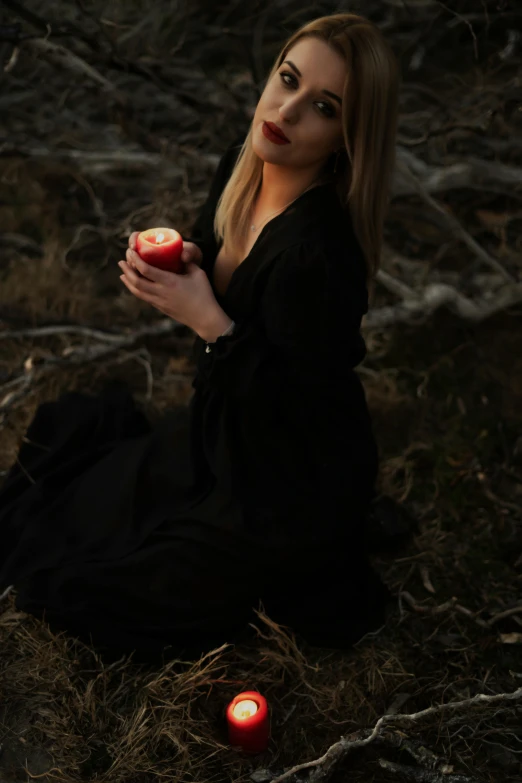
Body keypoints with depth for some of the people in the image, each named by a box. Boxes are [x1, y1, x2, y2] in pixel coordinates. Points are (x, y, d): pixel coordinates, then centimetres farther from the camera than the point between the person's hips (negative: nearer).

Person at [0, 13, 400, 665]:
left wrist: (209, 321, -31)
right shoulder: (244, 162, -9)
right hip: (222, 435, 8)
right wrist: (181, 260, -13)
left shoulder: (321, 254, -36)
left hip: (287, 497, -8)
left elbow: (305, 410, -29)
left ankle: (291, 591, 15)